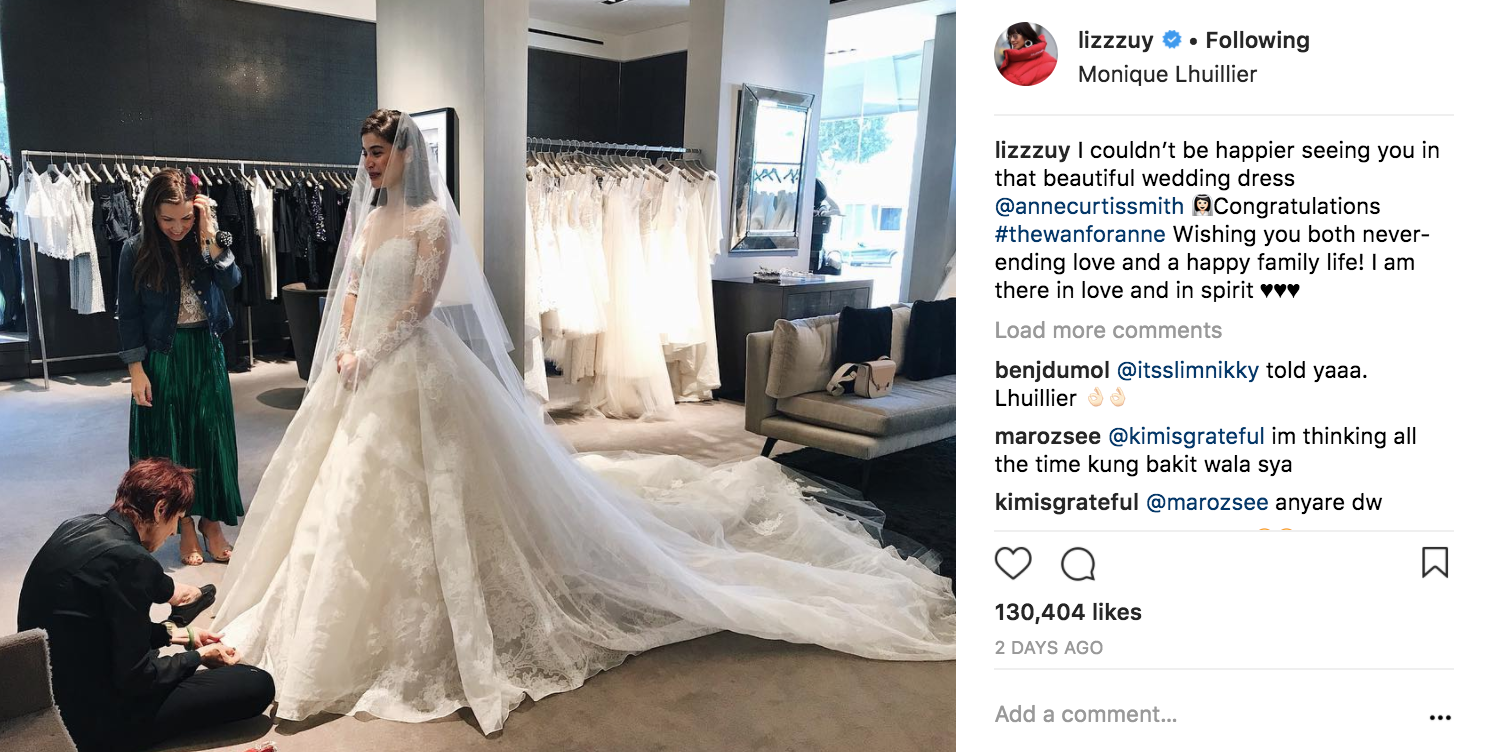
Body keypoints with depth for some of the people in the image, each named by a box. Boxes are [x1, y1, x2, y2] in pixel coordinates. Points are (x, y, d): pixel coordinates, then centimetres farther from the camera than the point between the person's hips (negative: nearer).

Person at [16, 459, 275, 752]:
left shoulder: (76, 527, 1)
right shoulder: (129, 560, -26)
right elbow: (136, 677, -20)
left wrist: (175, 634, 16)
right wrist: (200, 655, -4)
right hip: (90, 720, -9)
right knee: (258, 685, -10)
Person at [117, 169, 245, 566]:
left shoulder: (208, 242, -1)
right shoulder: (136, 251, -6)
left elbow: (231, 280, -17)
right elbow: (129, 314, -4)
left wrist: (209, 234, -21)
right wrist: (136, 370, -7)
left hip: (206, 353, 2)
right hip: (161, 356, -1)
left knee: (211, 436, 6)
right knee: (169, 439, 6)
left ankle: (212, 521, 19)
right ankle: (185, 525, 18)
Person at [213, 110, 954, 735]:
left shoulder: (432, 217, -10)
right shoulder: (364, 216, 14)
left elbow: (421, 304, -17)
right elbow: (348, 292, 15)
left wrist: (371, 355, -16)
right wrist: (343, 350, 0)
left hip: (415, 369, -8)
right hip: (363, 369, 8)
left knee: (427, 492, -4)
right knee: (357, 490, 16)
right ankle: (347, 618, 33)